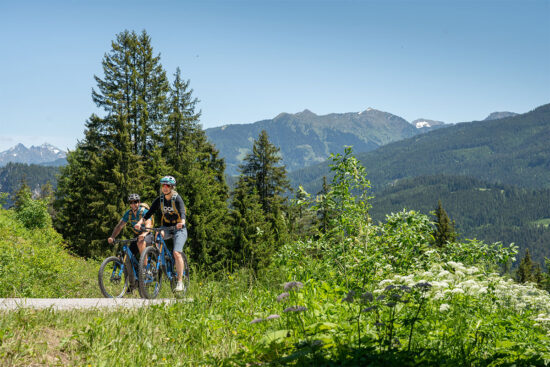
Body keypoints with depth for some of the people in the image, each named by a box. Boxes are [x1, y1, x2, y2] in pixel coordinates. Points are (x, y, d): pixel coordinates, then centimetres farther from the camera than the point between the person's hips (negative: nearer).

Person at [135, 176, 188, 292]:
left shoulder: (177, 199, -13)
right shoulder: (159, 200, 0)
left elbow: (182, 212, -28)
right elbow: (149, 213, -5)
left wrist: (182, 222, -49)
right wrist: (140, 222, -23)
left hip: (179, 229, -4)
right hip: (166, 227, 4)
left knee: (176, 253, -19)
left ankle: (180, 281, -13)